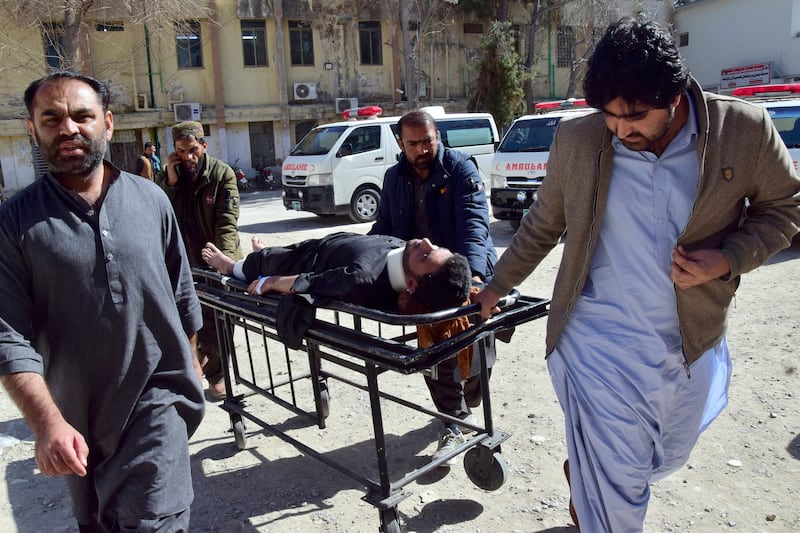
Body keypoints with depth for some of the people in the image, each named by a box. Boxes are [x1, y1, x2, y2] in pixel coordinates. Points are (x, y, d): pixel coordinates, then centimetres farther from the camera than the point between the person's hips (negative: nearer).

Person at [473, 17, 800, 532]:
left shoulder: (744, 129, -10)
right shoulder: (577, 141, -9)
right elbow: (542, 226, 4)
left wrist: (727, 260, -13)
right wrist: (494, 289, 8)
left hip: (692, 345, 3)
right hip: (599, 341, -3)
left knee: (667, 460, 26)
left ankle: (583, 472, 55)